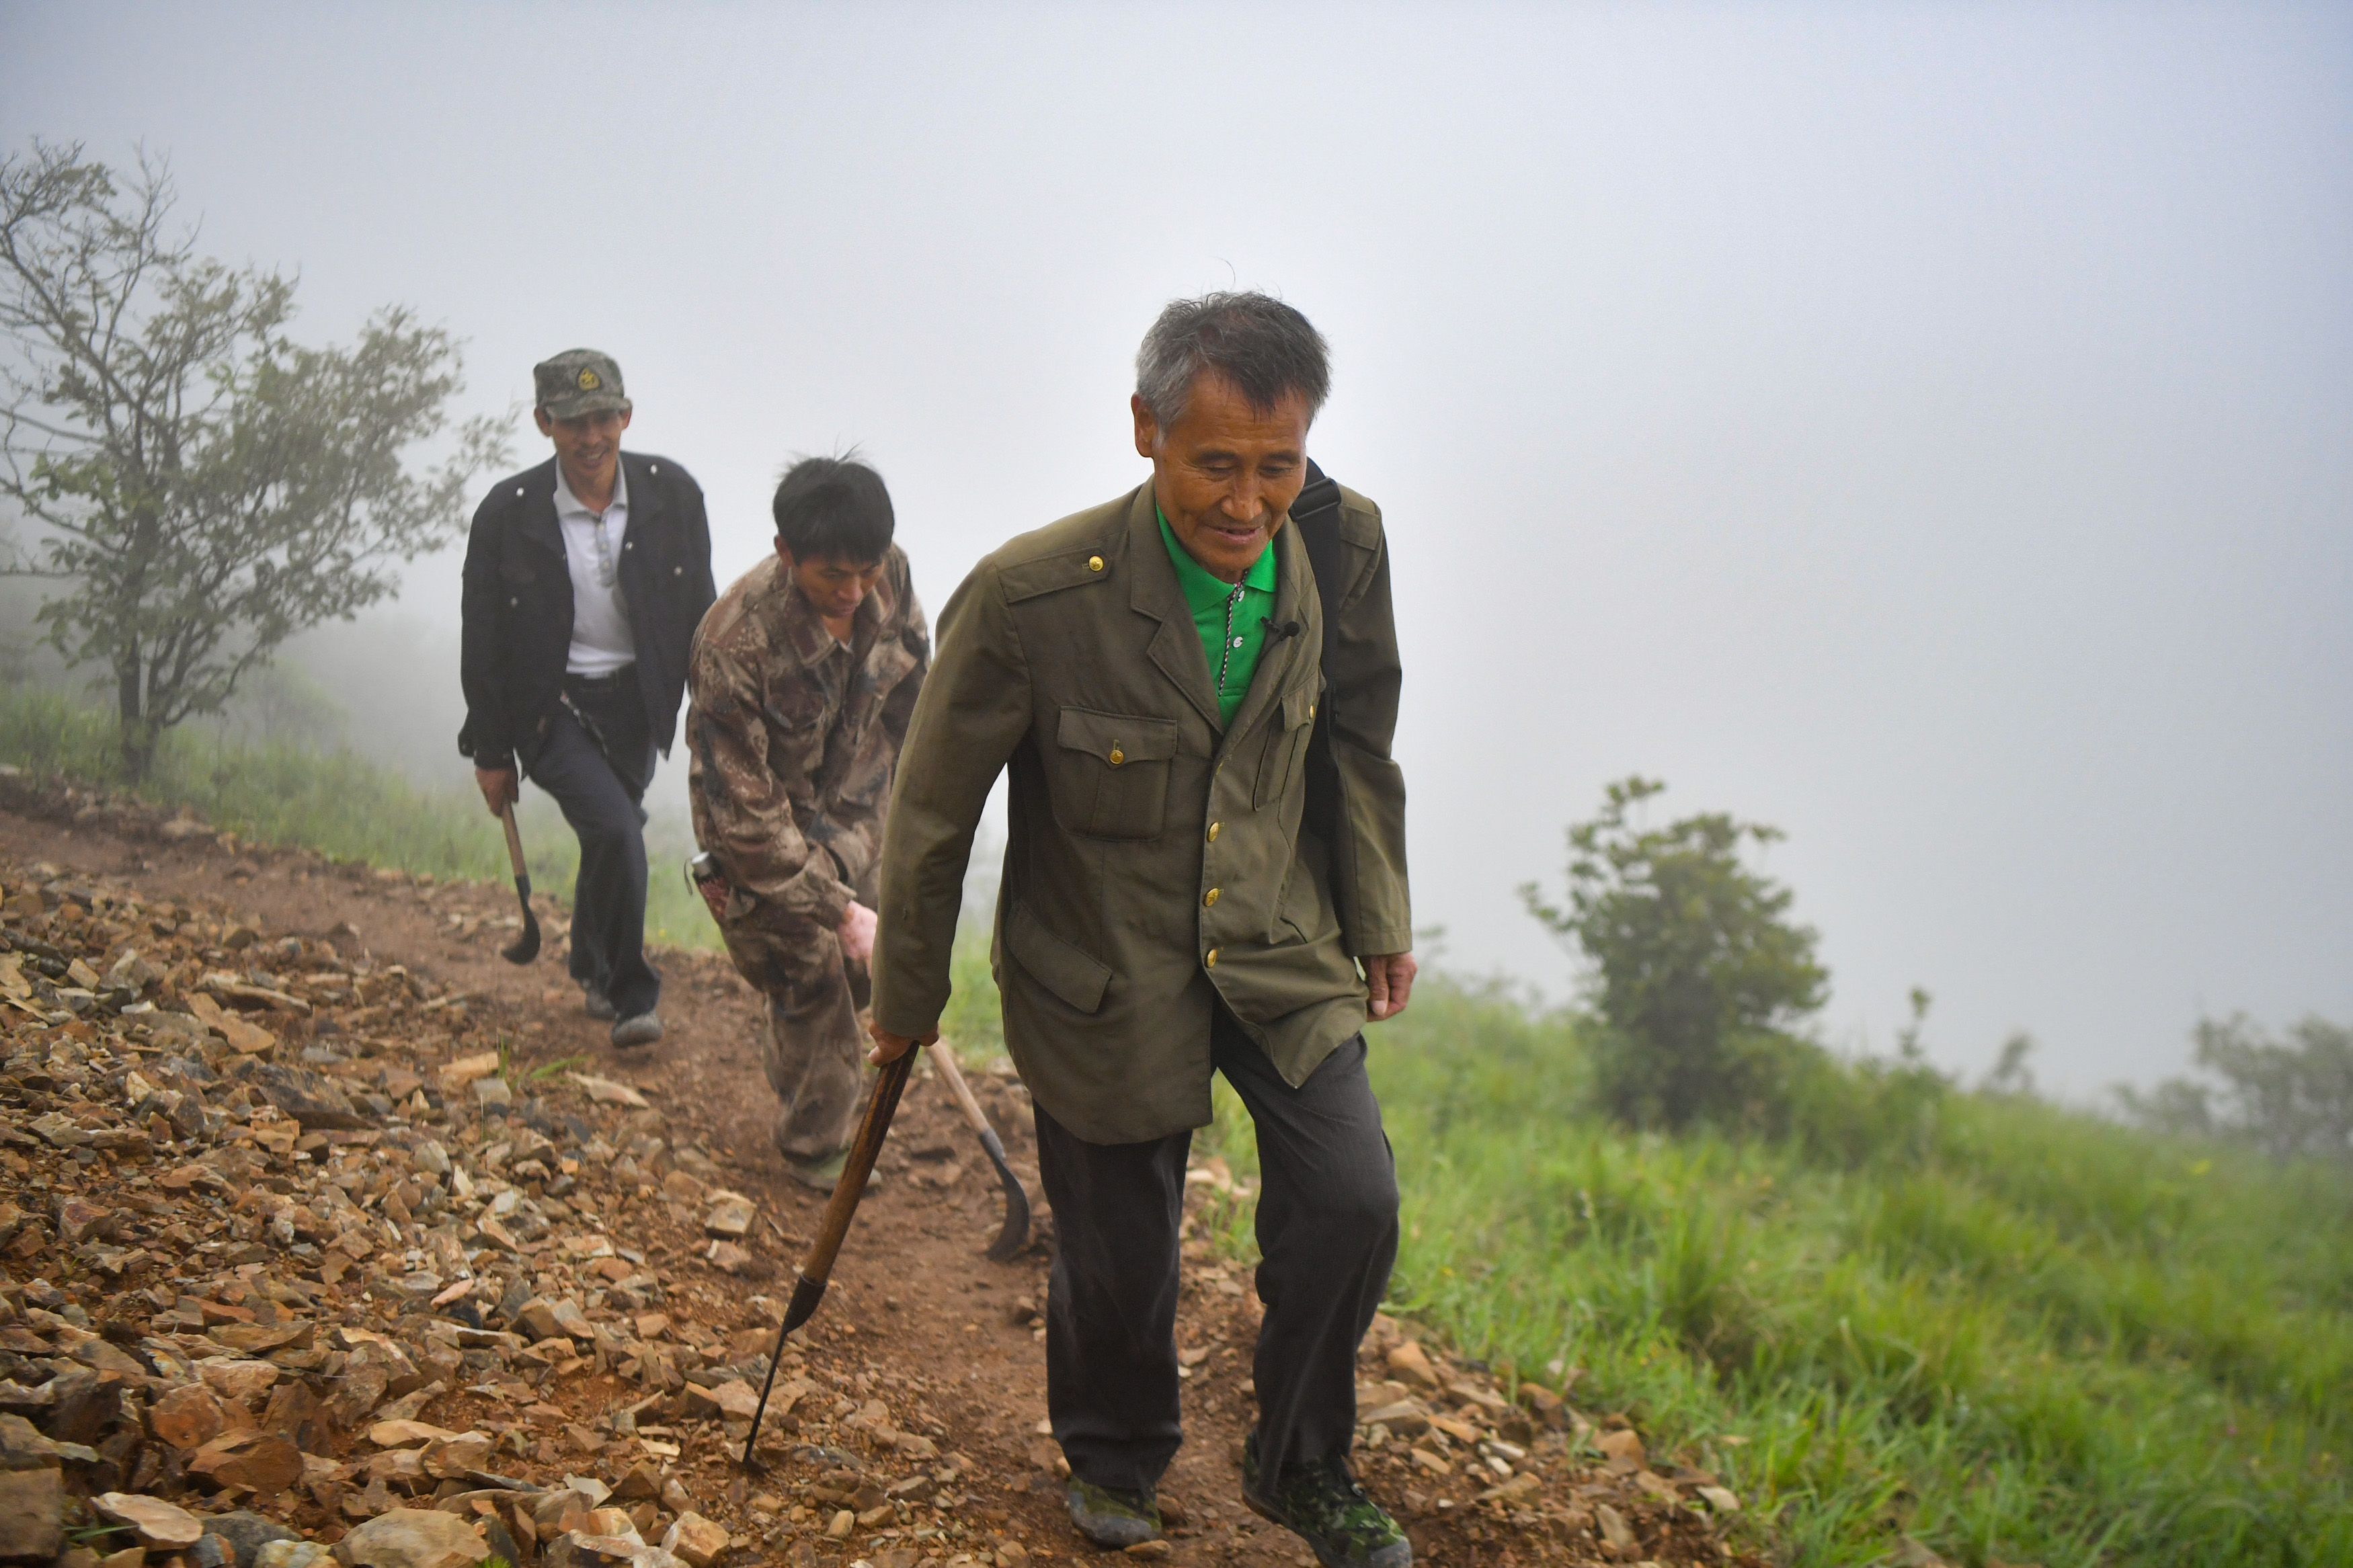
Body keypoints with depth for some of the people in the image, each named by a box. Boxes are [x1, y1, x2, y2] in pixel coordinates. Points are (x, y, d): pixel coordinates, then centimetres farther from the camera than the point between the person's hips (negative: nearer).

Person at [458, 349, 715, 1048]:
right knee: (615, 830, -21)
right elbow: (483, 644, -6)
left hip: (637, 700, 3)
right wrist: (491, 753, -3)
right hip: (551, 706, -3)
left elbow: (699, 610, 4)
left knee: (612, 831, 16)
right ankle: (631, 996, -4)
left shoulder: (672, 493, -8)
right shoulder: (506, 513, -14)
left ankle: (593, 969, 45)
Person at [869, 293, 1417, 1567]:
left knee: (1351, 1202, -8)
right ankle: (1113, 1457, 43)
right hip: (1103, 972, -3)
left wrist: (1377, 918, 11)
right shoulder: (1029, 597, -24)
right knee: (1118, 1253, 9)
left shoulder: (1343, 546, -12)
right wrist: (907, 998, 1)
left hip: (1280, 944, 3)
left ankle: (1298, 1465, 20)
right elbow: (933, 813, -10)